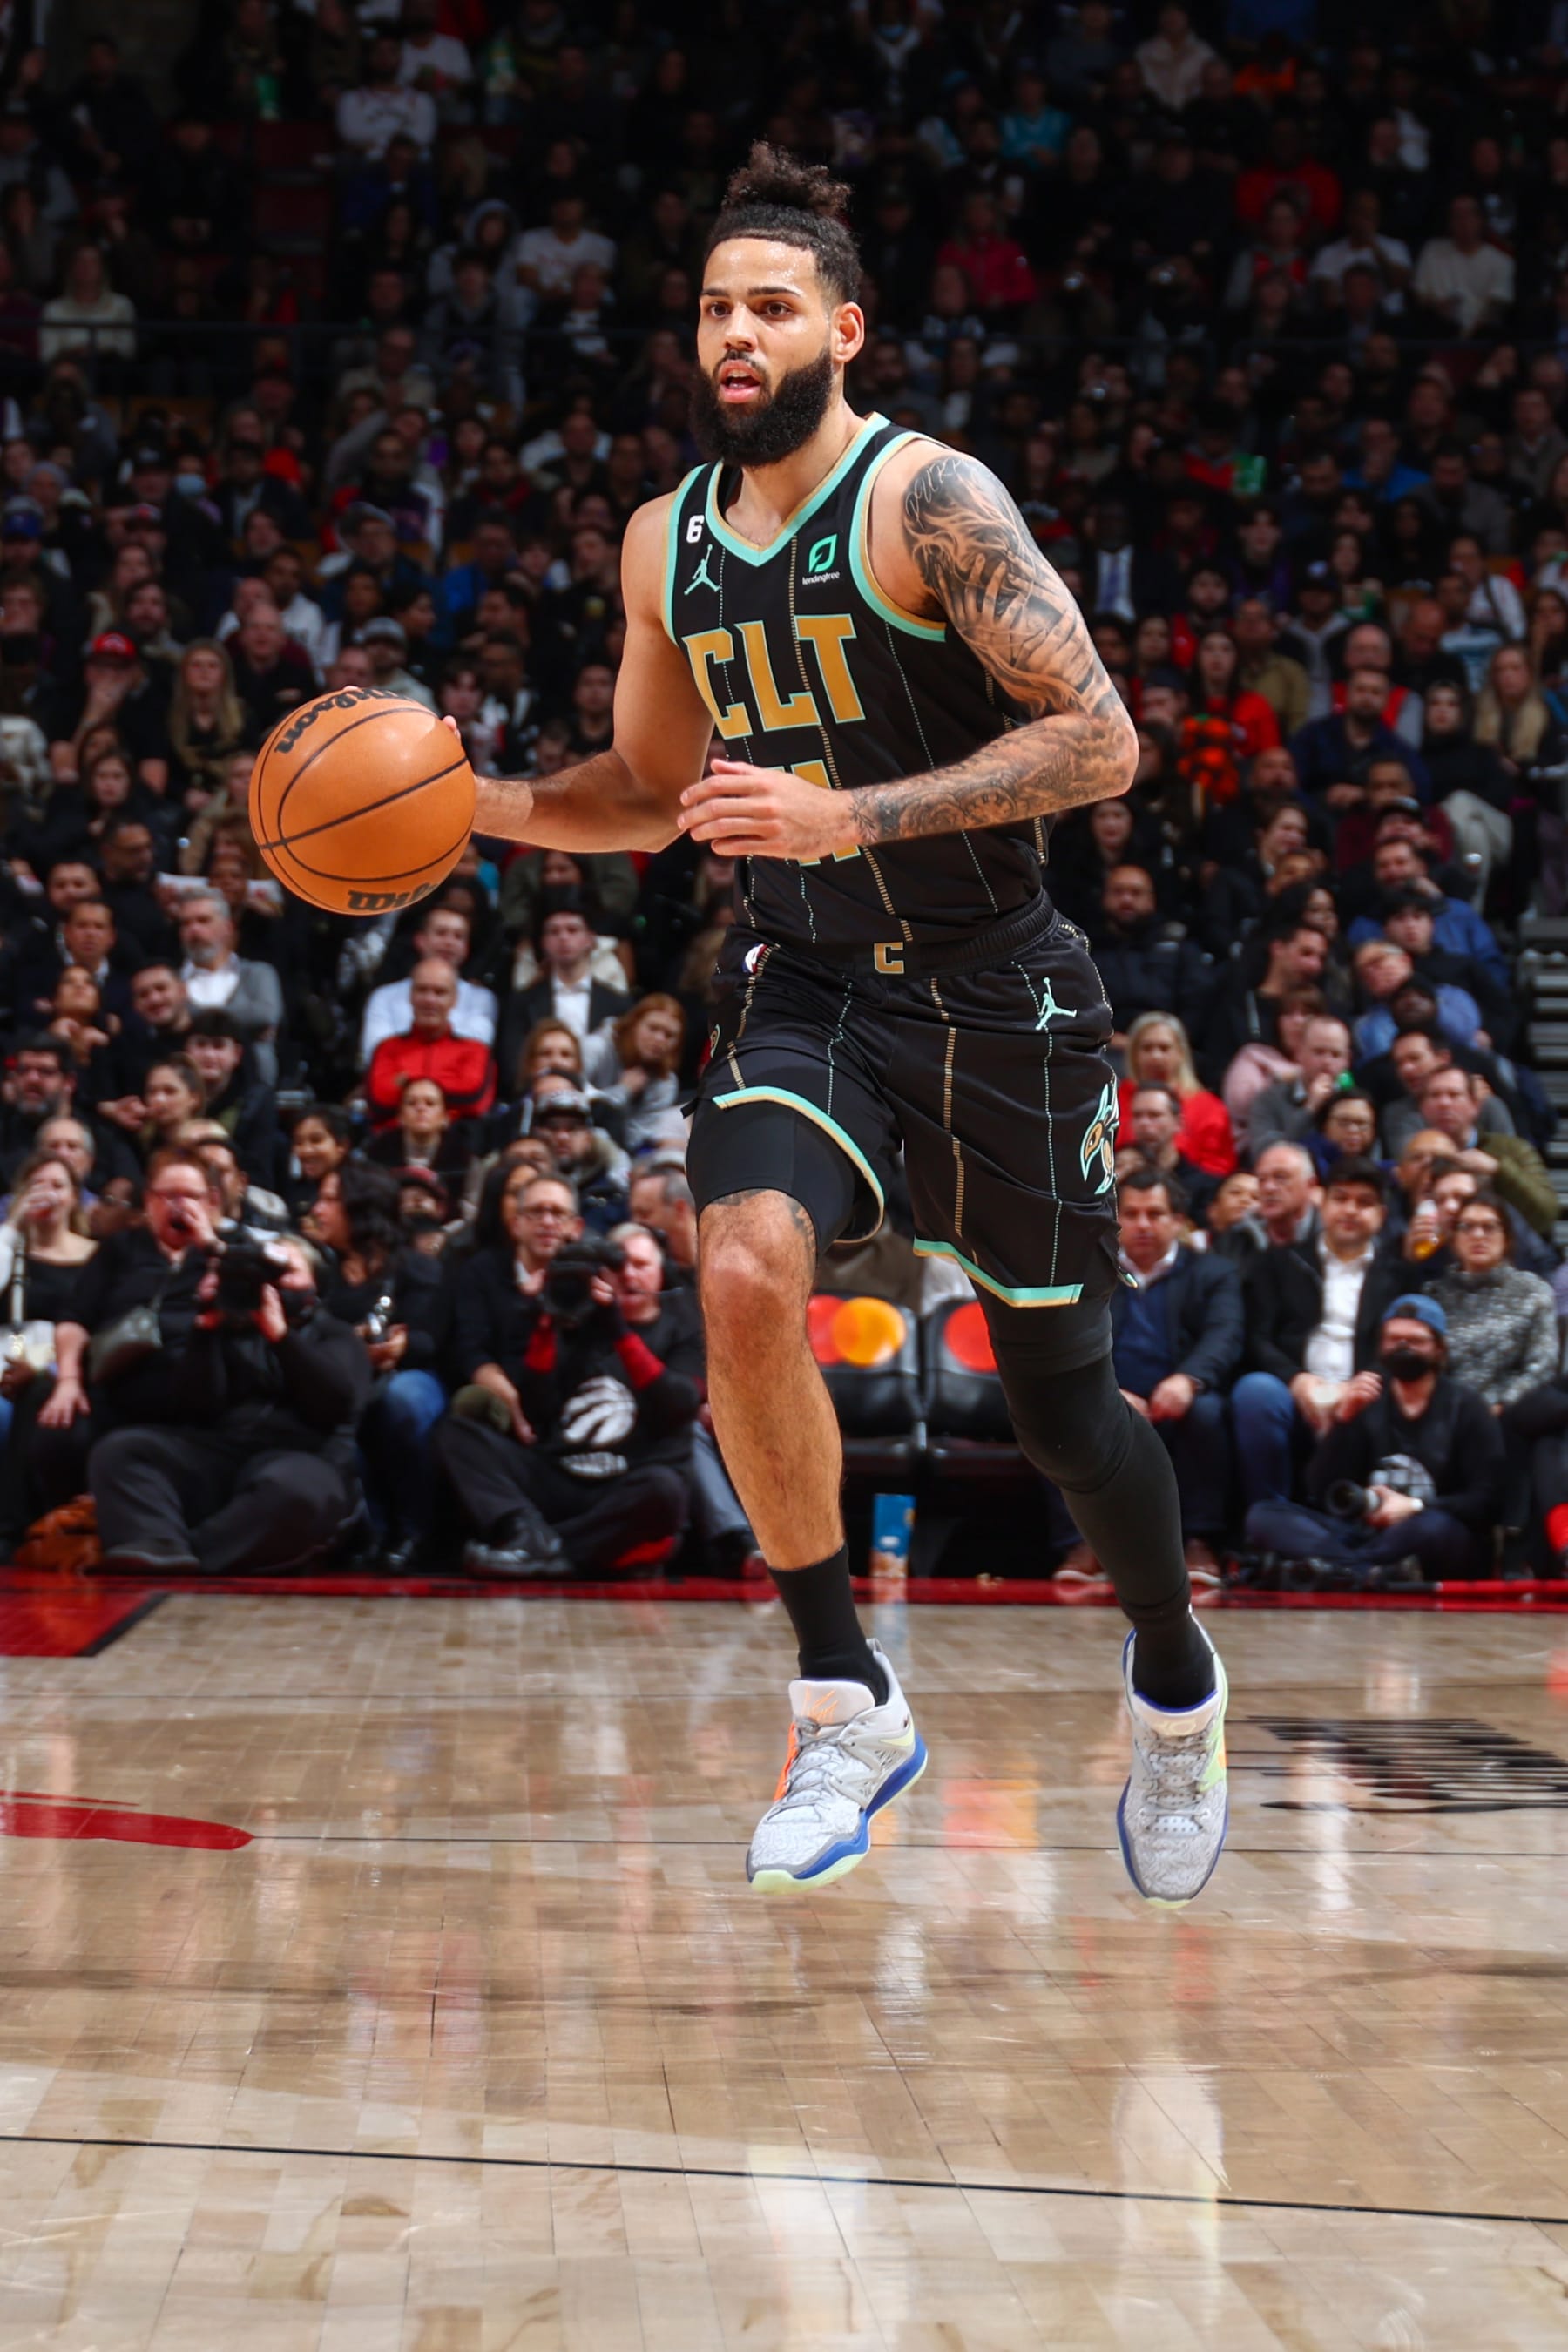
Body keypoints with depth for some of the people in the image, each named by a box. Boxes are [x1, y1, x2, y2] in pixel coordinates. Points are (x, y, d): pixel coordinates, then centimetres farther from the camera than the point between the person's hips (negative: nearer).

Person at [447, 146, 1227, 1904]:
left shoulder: (927, 501, -14)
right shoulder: (666, 541, 7)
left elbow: (1098, 743, -20)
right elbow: (649, 793, 20)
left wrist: (851, 817, -28)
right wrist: (464, 801, 3)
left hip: (990, 995, -4)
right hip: (798, 985, 4)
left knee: (1057, 1396, 6)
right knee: (743, 1278, -25)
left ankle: (1174, 1687, 37)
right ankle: (846, 1709, -11)